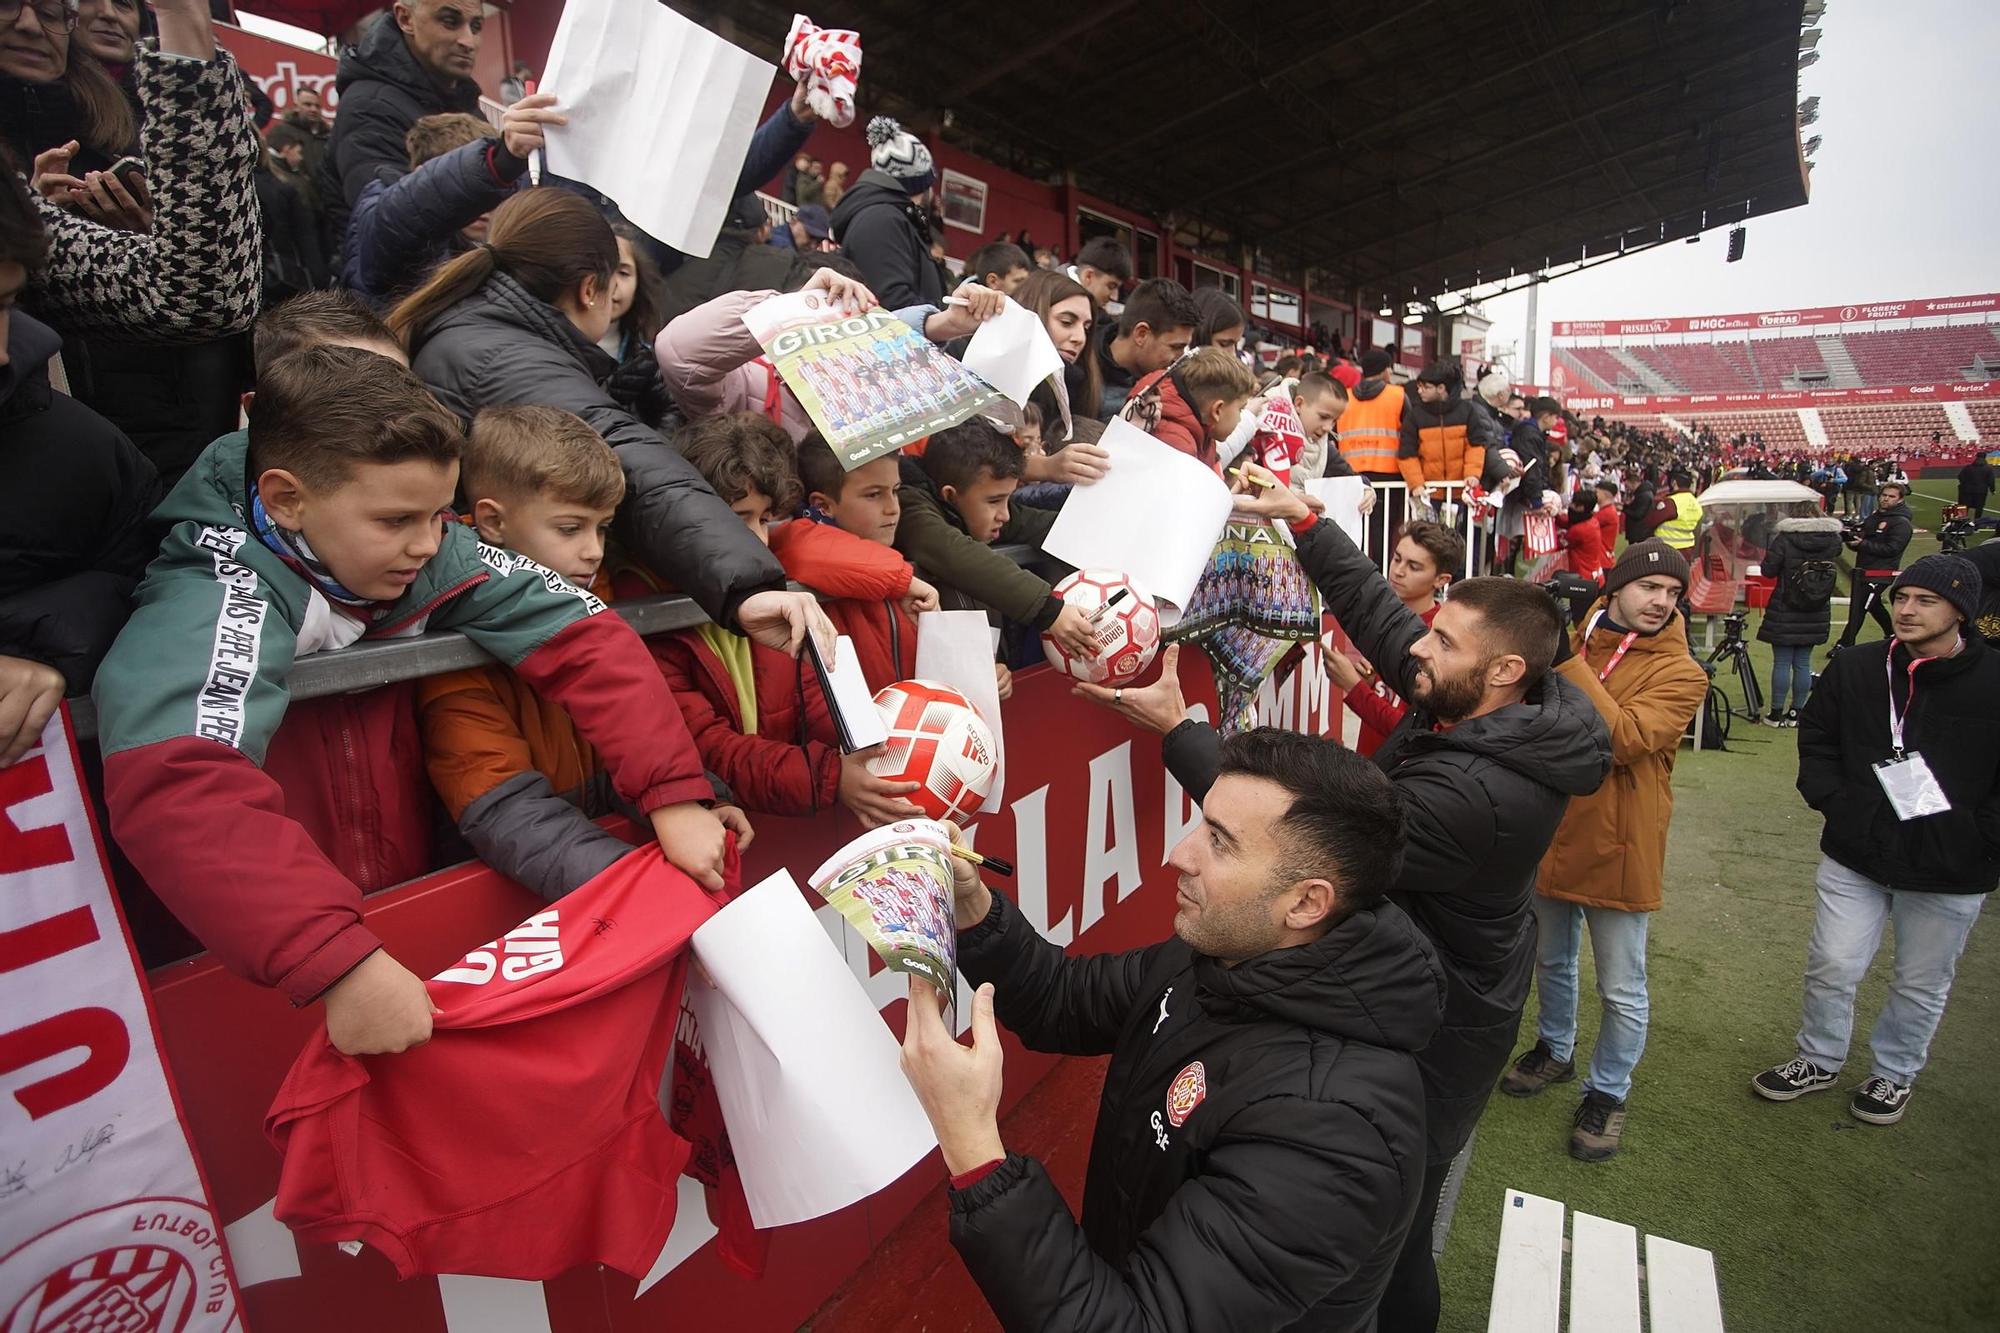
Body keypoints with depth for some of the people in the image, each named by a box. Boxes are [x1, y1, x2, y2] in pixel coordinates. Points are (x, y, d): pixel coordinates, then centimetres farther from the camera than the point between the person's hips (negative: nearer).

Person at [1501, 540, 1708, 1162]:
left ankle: (1607, 1090, 30)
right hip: (1550, 833, 5)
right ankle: (1555, 1049, 46)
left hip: (1617, 847, -4)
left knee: (1622, 989, 8)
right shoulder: (1570, 642, 3)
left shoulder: (1680, 673, -11)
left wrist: (1567, 662, -29)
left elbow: (1627, 738, -28)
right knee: (1552, 959, 23)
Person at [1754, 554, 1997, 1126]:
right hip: (1854, 857, 2)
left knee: (1922, 985, 17)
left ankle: (1894, 1073, 39)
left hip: (1950, 874, -1)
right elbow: (1815, 738, 9)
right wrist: (1830, 799, -4)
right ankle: (1819, 1059, 32)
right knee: (1831, 967, 10)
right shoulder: (1855, 669, -3)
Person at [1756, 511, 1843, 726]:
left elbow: (1768, 571, -14)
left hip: (1784, 613, -4)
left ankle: (1776, 714, 8)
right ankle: (1796, 713, 17)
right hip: (1816, 617, 4)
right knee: (1803, 664, 11)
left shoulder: (1785, 538, -15)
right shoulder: (1833, 540, -2)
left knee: (1782, 663, 2)